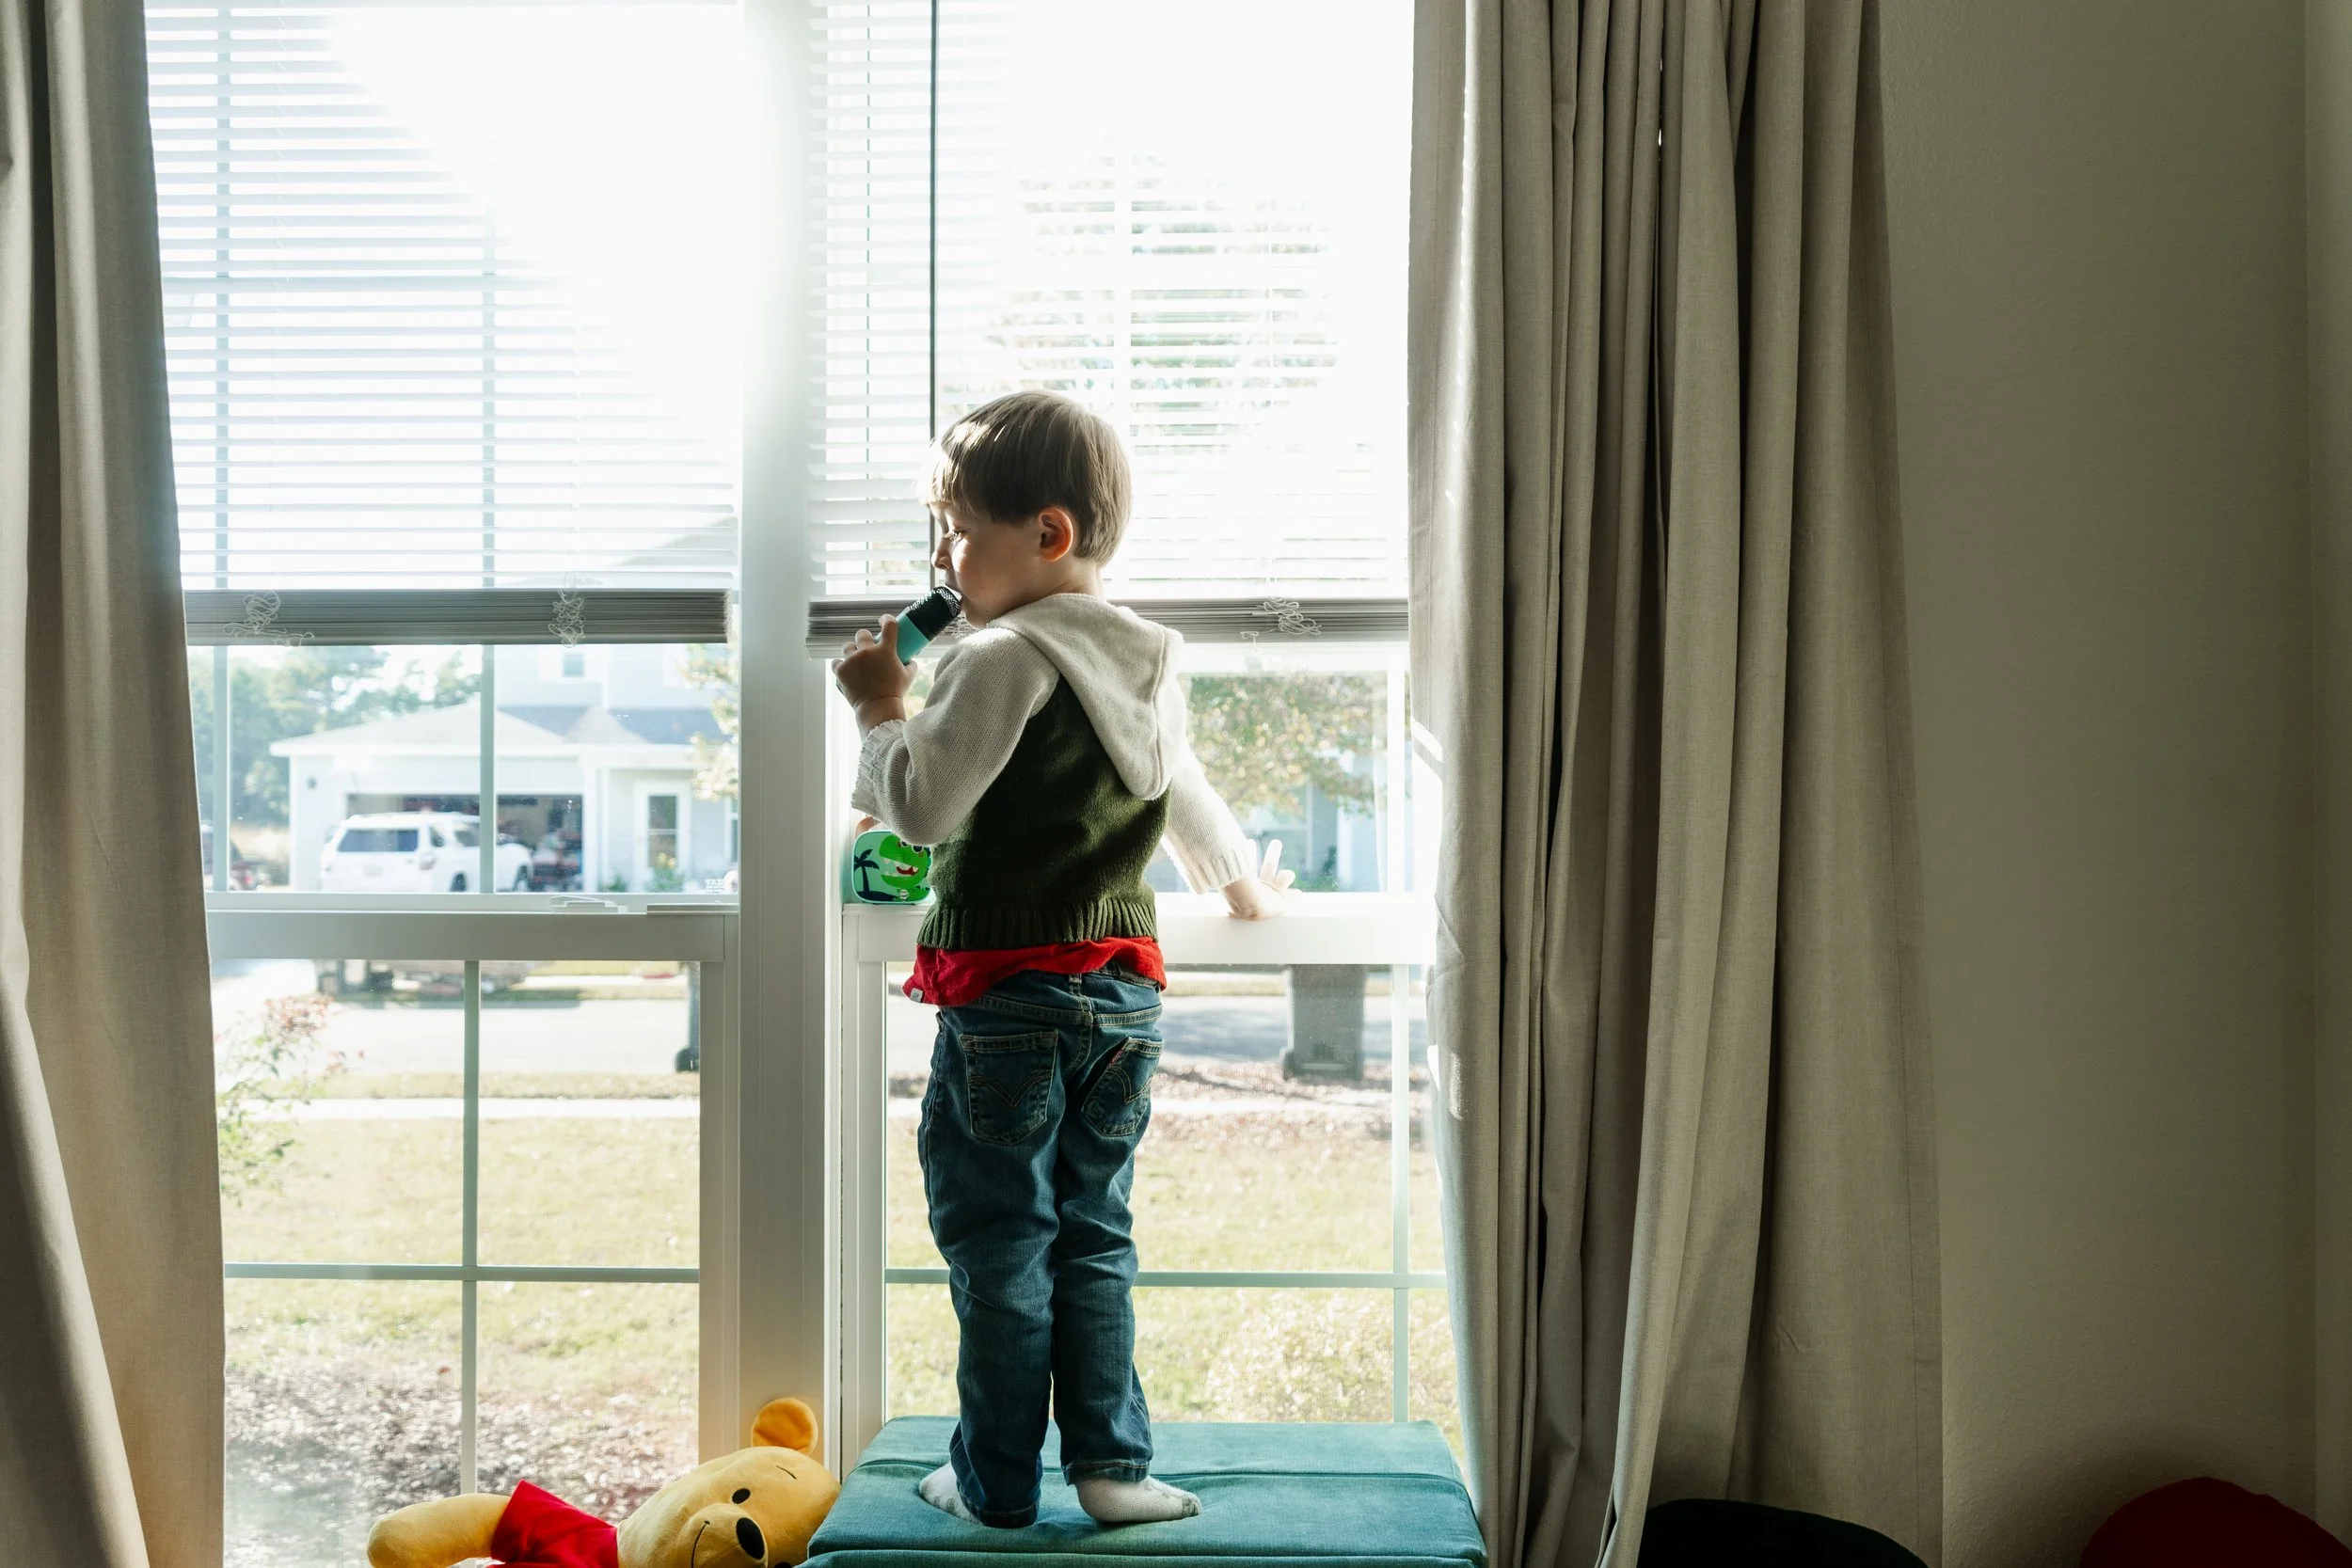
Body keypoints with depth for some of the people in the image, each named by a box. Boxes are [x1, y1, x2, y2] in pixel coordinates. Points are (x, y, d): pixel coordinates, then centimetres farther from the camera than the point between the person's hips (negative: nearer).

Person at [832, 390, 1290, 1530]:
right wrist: (1243, 883, 42)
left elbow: (922, 805, -19)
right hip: (1124, 998, 7)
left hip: (1009, 1000, -7)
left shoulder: (1002, 658, -14)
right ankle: (1111, 1463, 17)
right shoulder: (1146, 667, 12)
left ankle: (996, 1482, 15)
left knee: (998, 1244, 5)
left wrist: (882, 709, -2)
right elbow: (1186, 797, 25)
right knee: (1092, 1235, 16)